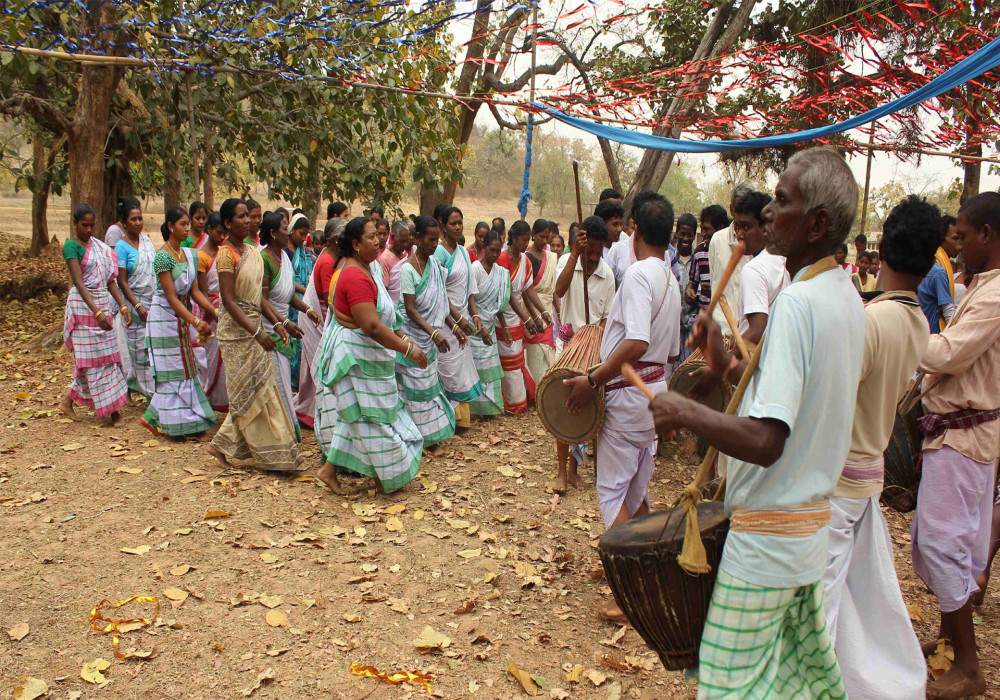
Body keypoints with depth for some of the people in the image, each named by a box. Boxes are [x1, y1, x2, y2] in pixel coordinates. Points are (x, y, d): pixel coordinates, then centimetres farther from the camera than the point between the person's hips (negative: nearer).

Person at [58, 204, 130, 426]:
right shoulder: (71, 246, -10)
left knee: (107, 356, 9)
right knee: (94, 358, -2)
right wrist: (97, 312, -30)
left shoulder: (98, 245, 11)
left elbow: (109, 279, 10)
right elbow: (79, 282, -20)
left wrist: (122, 305, 0)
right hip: (83, 305, -7)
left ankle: (68, 401, 24)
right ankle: (113, 412, 1)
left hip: (104, 304, 7)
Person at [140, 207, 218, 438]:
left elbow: (194, 291, 6)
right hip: (164, 317, -8)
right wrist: (196, 321, -27)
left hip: (181, 316, 8)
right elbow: (171, 297, -21)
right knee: (171, 371, -1)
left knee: (184, 369, 12)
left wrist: (215, 311, -6)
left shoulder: (190, 254, 5)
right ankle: (173, 424, 11)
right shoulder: (163, 256, -18)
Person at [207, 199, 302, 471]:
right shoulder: (226, 254, -13)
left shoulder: (252, 250, 11)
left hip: (254, 325, 8)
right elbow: (229, 301, -18)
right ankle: (272, 454, 8)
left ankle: (223, 444, 24)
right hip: (237, 329, -8)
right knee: (254, 390, 0)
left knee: (248, 392, 12)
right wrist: (257, 333, -23)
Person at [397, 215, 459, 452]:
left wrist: (454, 326, 7)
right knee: (415, 386, 0)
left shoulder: (434, 263, 5)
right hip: (413, 336, -7)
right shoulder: (407, 268, -16)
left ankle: (431, 436, 22)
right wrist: (434, 332, -27)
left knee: (429, 383, 12)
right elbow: (410, 309, -20)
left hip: (429, 338, 7)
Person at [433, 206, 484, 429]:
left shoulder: (463, 251, 11)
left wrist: (474, 314, 4)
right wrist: (458, 319, -17)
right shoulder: (439, 252, -12)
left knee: (462, 364, 10)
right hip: (446, 319, -7)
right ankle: (453, 416, 6)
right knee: (450, 367, -4)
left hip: (462, 316, 7)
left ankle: (462, 415, 18)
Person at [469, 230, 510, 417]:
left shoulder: (499, 271, 6)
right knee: (478, 366, -3)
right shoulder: (475, 268, -14)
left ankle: (490, 406, 18)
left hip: (490, 326, 6)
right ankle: (478, 408, 8)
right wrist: (481, 328, -23)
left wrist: (503, 327, 12)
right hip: (476, 326, -6)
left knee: (491, 366, 8)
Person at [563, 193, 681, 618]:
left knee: (612, 489, -3)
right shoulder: (671, 281, 10)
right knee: (637, 488, 19)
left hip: (628, 393, -9)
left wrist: (594, 380, -24)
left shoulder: (638, 273, -18)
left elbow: (637, 343, -30)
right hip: (656, 388, 9)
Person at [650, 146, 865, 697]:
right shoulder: (846, 295, 6)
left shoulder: (796, 301, -24)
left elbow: (765, 441, -31)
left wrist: (683, 410, -19)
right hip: (813, 524, 9)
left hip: (766, 537, -9)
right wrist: (730, 366, 10)